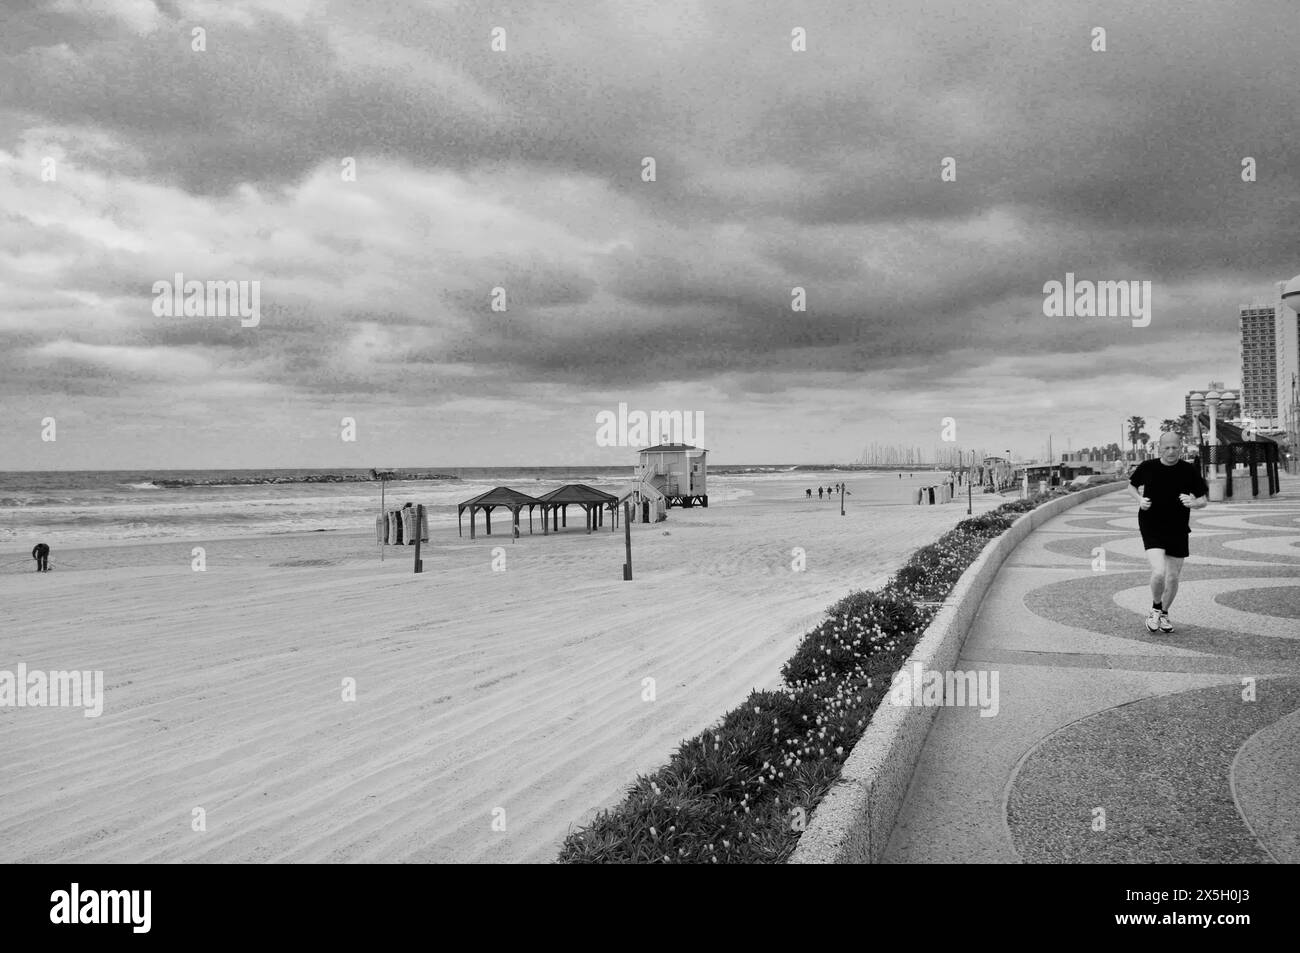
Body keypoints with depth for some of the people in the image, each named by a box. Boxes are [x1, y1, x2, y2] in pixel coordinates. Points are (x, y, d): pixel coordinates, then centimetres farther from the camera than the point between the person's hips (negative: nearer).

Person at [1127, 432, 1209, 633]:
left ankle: (1164, 614, 32)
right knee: (1159, 572, -19)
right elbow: (1131, 485, 16)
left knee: (1173, 578, 8)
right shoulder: (1147, 467, -3)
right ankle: (1155, 609, 8)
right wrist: (1140, 499, -5)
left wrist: (1193, 502, -18)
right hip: (1152, 528, -2)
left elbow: (1205, 499, 5)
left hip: (1178, 531, 2)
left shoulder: (1189, 471, -2)